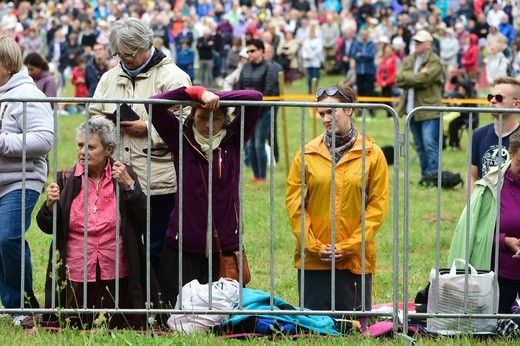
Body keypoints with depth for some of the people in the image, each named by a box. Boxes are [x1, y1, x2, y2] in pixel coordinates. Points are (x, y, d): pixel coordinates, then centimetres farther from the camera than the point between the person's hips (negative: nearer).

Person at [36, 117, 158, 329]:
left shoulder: (125, 176, 2)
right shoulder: (66, 179, 5)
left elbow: (144, 218, -6)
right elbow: (47, 227, 5)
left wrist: (129, 185, -17)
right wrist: (50, 205, -16)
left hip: (118, 278, -1)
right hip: (76, 277, 1)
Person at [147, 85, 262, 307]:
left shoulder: (233, 141, 5)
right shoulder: (182, 140, 2)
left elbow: (255, 99, -3)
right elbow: (155, 104, -10)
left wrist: (217, 96, -10)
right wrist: (198, 93, -18)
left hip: (225, 247, 1)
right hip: (183, 248, -1)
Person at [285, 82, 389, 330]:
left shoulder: (372, 154, 2)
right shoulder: (307, 154, 5)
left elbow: (378, 205, -1)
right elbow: (294, 202, 2)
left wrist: (348, 246, -9)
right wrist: (313, 246, -7)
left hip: (355, 259, -1)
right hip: (312, 260, 1)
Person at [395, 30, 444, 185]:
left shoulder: (434, 62, -6)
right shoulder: (408, 60, 14)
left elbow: (423, 79, -19)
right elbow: (398, 80, 0)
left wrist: (406, 76, -7)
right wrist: (416, 77, -12)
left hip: (429, 109, -7)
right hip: (412, 108, 7)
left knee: (430, 143, -13)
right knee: (419, 146, 11)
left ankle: (433, 174, -11)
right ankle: (425, 174, 19)